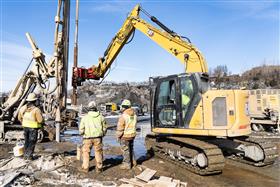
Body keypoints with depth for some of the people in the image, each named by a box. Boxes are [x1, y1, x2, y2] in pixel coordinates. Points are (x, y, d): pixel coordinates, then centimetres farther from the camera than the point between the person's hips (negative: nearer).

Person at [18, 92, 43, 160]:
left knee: (26, 141, 19)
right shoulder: (36, 110, -21)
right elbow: (40, 120, -20)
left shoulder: (23, 108, -1)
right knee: (32, 142, 7)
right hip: (33, 128, -6)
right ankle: (29, 156, 10)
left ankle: (25, 155, 26)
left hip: (25, 127, 6)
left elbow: (19, 118, 9)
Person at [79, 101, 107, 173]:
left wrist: (83, 133, 19)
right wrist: (102, 134, 21)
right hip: (98, 138, 1)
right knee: (98, 152, 11)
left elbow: (81, 130, -2)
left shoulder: (85, 117, -5)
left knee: (86, 152, 14)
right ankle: (99, 168, 17)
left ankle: (85, 168, 20)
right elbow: (104, 128, 4)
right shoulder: (100, 117, -1)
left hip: (87, 138, -1)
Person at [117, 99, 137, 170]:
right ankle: (133, 162, 33)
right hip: (132, 135, 7)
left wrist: (118, 136, -4)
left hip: (125, 136, -7)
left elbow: (120, 128, -18)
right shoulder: (134, 115, -1)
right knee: (131, 149, 22)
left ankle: (127, 165, 17)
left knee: (125, 150, 7)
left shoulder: (123, 116, -22)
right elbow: (134, 125, 7)